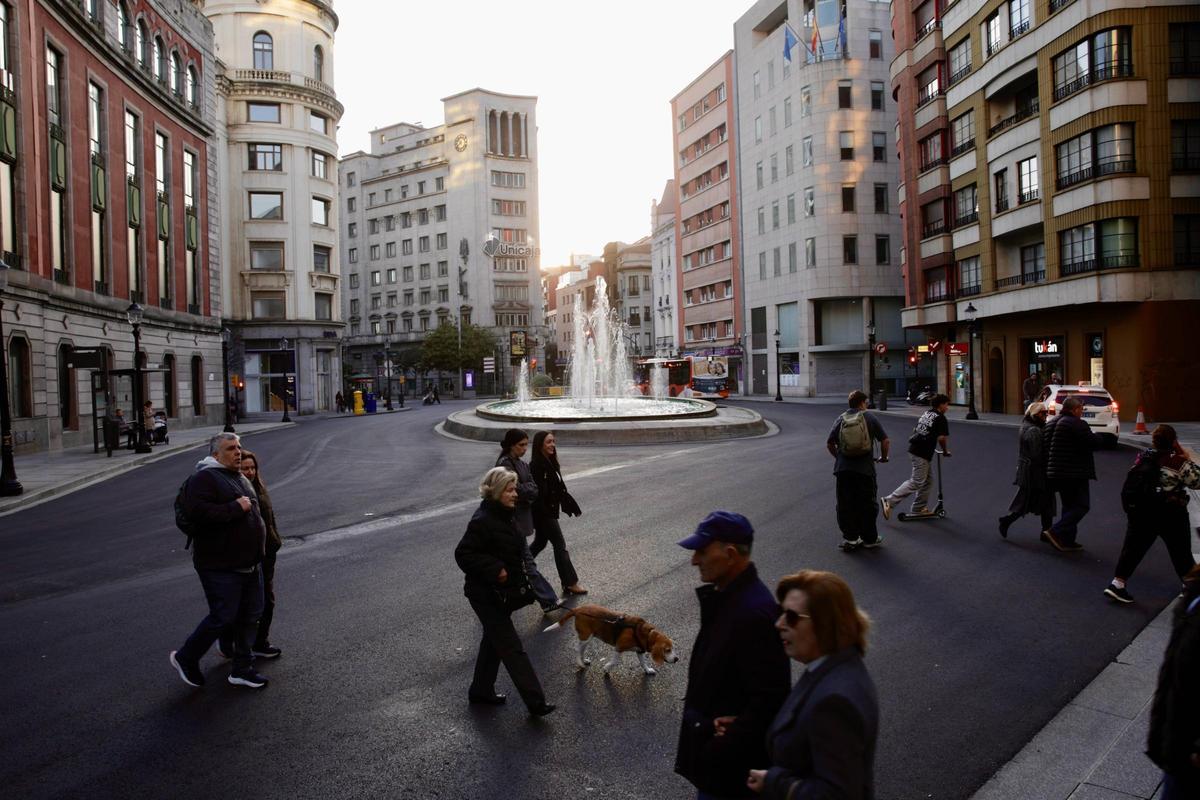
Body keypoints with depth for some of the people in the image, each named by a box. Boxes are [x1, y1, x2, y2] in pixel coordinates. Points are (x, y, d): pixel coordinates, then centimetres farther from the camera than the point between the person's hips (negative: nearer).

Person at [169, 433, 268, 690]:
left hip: (249, 564, 9)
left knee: (250, 615, 11)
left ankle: (242, 669, 22)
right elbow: (197, 512, -28)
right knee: (223, 617, -4)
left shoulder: (240, 478, 17)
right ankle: (185, 658, 19)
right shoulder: (204, 478, -12)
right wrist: (235, 508, -23)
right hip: (220, 565, -9)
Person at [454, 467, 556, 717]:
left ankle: (481, 691, 36)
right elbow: (463, 554, -24)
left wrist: (521, 581, 14)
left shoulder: (504, 515, 6)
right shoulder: (482, 521, -23)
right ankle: (535, 701, -1)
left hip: (503, 593, 10)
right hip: (487, 595, -10)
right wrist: (495, 569, -26)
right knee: (512, 648, -5)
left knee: (494, 640, 20)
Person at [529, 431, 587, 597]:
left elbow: (559, 487, 14)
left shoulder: (551, 462, 9)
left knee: (540, 543, 20)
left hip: (549, 511, 9)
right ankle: (570, 583, 3)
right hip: (542, 513, -9)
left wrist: (570, 504, 15)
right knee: (560, 545, -4)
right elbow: (536, 492, -24)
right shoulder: (536, 465, -20)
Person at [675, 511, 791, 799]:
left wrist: (722, 751, -21)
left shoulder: (756, 613, -29)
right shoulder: (724, 595, 1)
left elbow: (769, 700, -28)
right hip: (710, 740, 9)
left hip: (731, 763, -9)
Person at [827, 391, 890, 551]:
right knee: (867, 505, 9)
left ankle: (849, 538, 10)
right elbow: (885, 441, -3)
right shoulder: (869, 418, -1)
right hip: (865, 469, -2)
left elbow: (829, 443, 6)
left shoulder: (841, 419, 6)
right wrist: (883, 457, 14)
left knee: (845, 506, 8)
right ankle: (869, 539, 17)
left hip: (843, 470, 2)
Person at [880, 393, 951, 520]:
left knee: (928, 479, 18)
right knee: (916, 482, -7)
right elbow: (941, 438, -16)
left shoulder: (926, 414, 18)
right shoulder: (940, 418, -7)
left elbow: (915, 430, 24)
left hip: (914, 448, 9)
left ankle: (918, 508, 20)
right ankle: (889, 501, -13)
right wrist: (945, 451, 1)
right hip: (922, 453, -9)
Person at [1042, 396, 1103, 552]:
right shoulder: (1076, 424, -15)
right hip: (1074, 473, -9)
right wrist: (1101, 439, 4)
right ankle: (1055, 532, -12)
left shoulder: (1051, 423, 13)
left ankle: (1067, 541, 17)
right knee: (1081, 506, -2)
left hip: (1055, 473, 9)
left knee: (1069, 506, 17)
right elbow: (1094, 442, -19)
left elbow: (1044, 446, 16)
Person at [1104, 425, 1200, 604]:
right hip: (1170, 514, -3)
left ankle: (1117, 584, -2)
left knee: (1133, 548, 5)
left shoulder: (1143, 457, 1)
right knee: (1181, 552, 13)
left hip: (1140, 511, 4)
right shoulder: (1179, 462, -14)